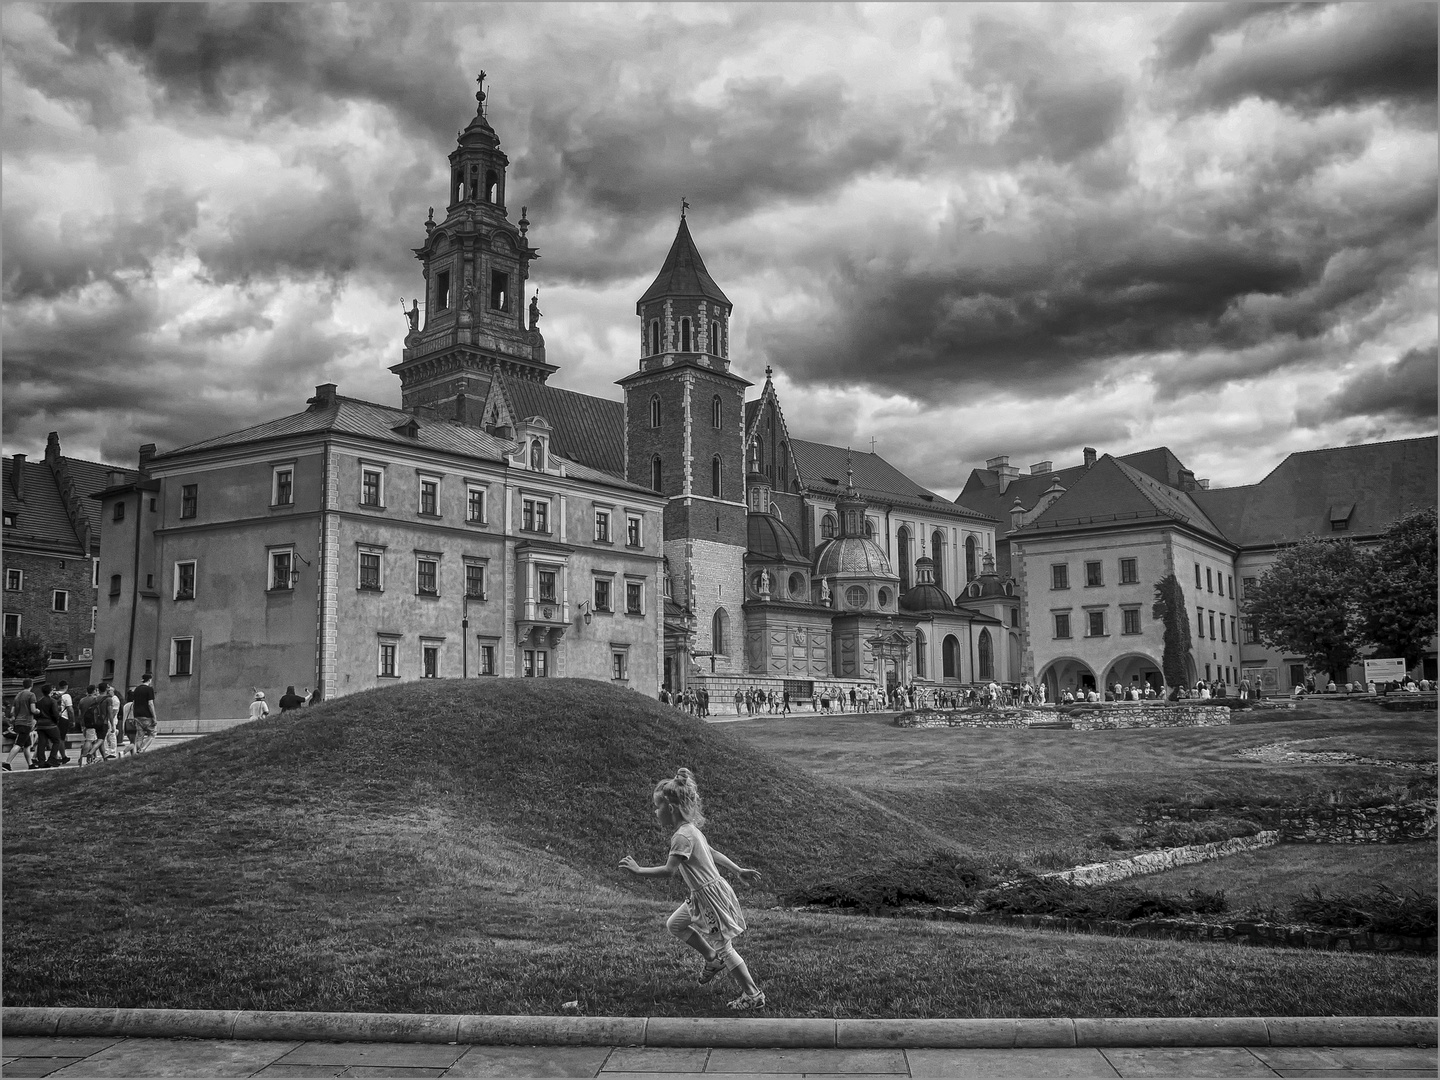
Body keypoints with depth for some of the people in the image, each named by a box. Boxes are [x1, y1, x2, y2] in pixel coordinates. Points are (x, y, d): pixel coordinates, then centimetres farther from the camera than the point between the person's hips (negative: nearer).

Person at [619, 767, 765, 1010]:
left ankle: (753, 995, 6)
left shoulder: (682, 837, -23)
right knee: (675, 925, 19)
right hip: (701, 895, 10)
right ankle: (713, 959, 30)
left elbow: (668, 870, -27)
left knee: (725, 946, -2)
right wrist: (739, 871, 24)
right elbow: (713, 853, 18)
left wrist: (638, 869, -22)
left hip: (711, 894, -10)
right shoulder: (691, 829, 7)